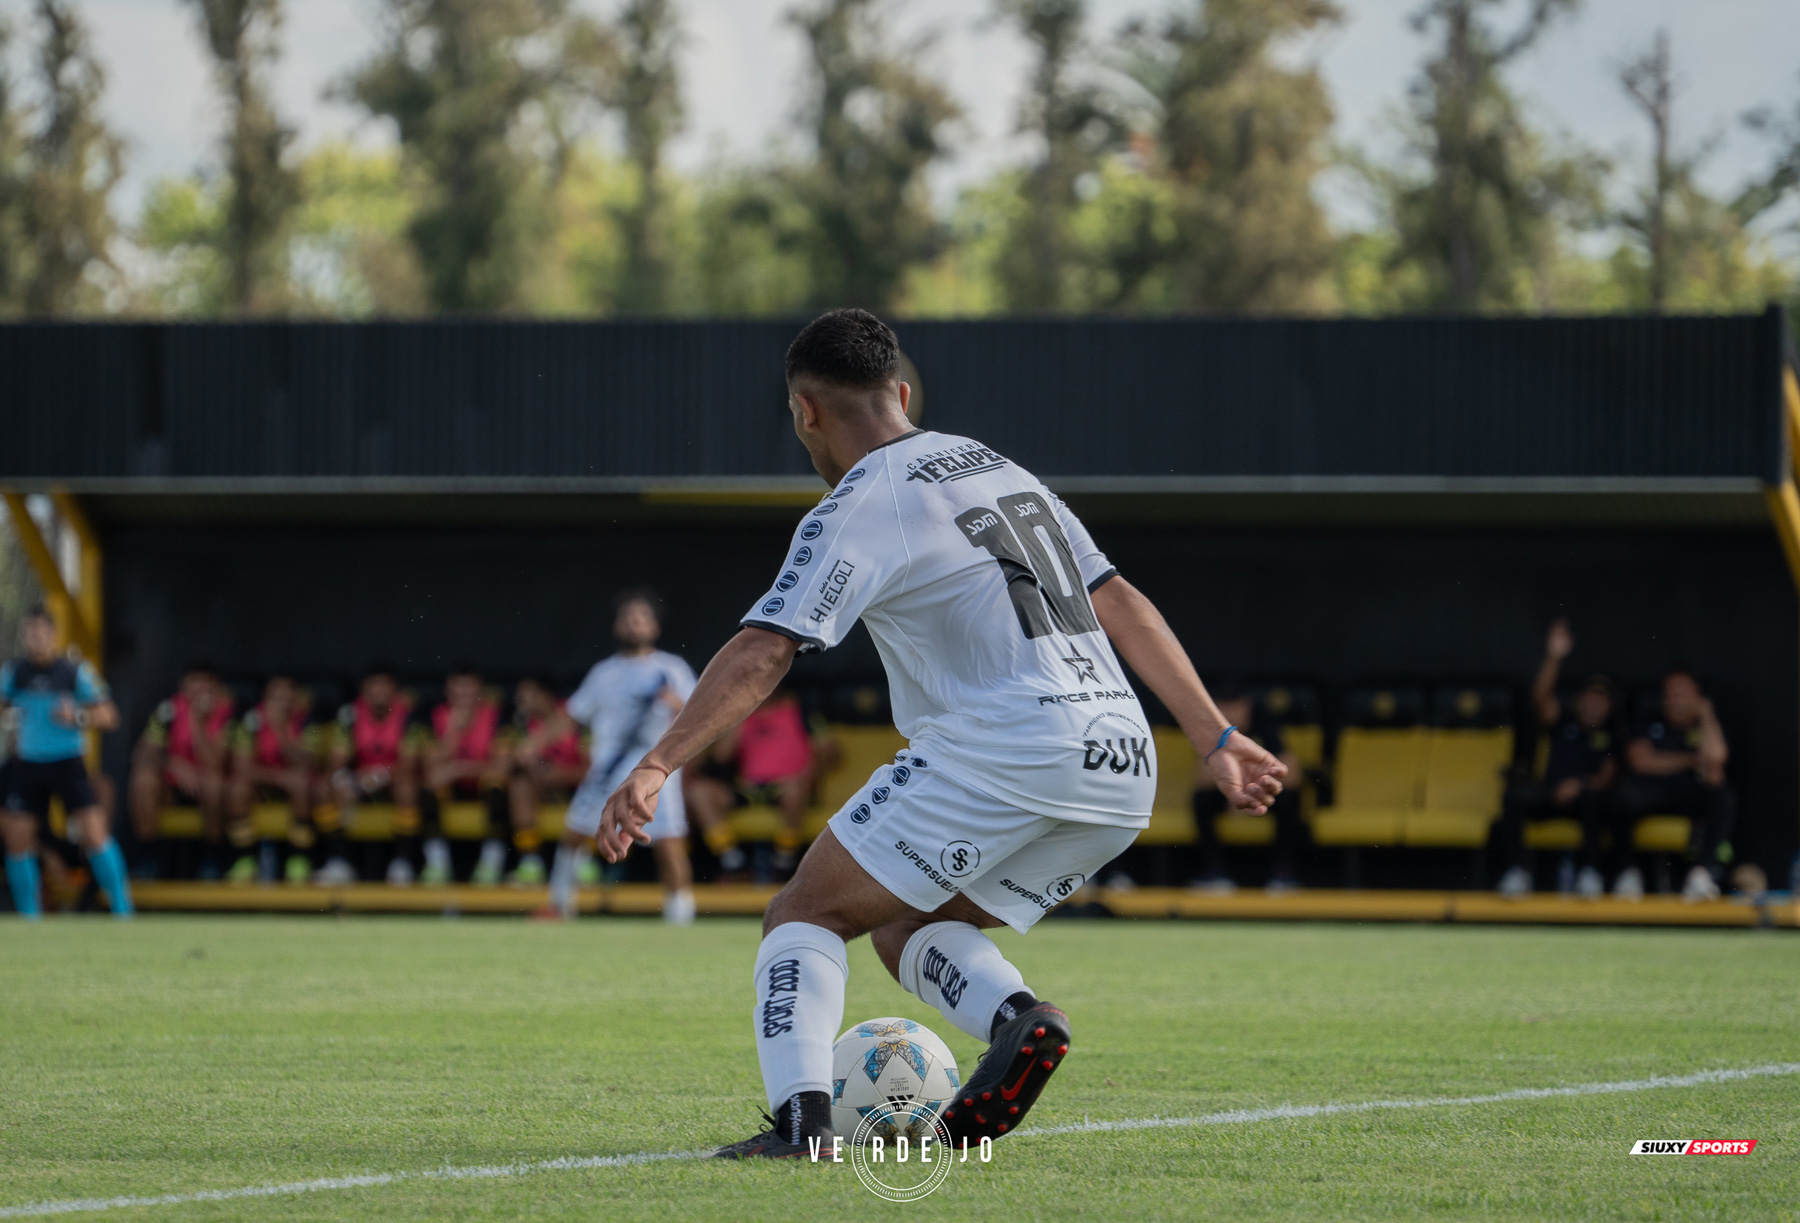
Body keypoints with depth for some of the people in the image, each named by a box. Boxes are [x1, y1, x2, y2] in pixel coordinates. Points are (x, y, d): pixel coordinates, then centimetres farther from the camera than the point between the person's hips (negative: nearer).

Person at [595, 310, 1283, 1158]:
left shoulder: (859, 509, 0)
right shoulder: (1000, 471, 24)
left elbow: (762, 653, -12)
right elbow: (1124, 609, 22)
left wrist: (657, 767, -16)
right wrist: (1216, 740, 23)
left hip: (1000, 747, -7)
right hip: (1124, 773, 8)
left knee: (806, 915, 3)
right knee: (909, 929, 21)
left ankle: (800, 1116, -18)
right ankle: (1018, 1019, -8)